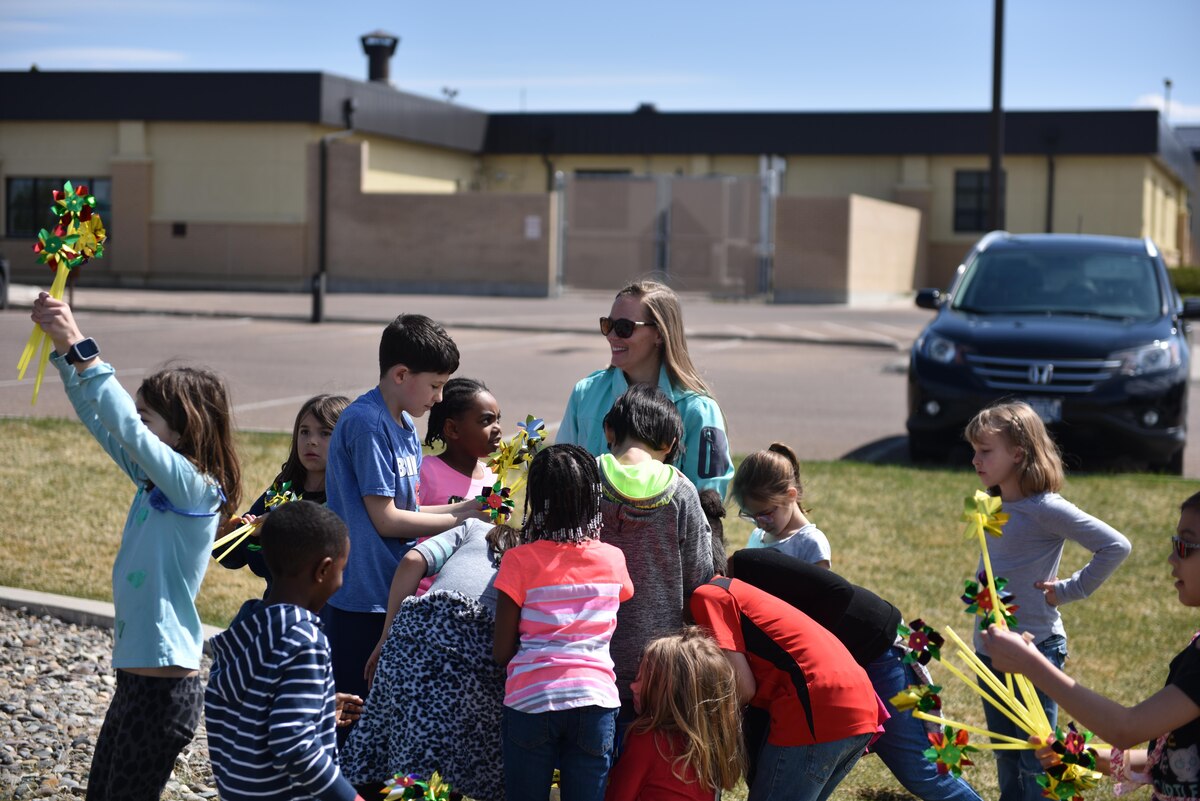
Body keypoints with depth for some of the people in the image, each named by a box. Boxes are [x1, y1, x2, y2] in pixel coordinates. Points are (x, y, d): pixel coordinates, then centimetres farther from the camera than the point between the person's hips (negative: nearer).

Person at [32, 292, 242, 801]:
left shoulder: (196, 489, -16)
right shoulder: (153, 482, 7)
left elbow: (125, 427, -29)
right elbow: (98, 417, 9)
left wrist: (80, 349, -29)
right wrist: (63, 350, -1)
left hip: (165, 687, -9)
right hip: (135, 678, 9)